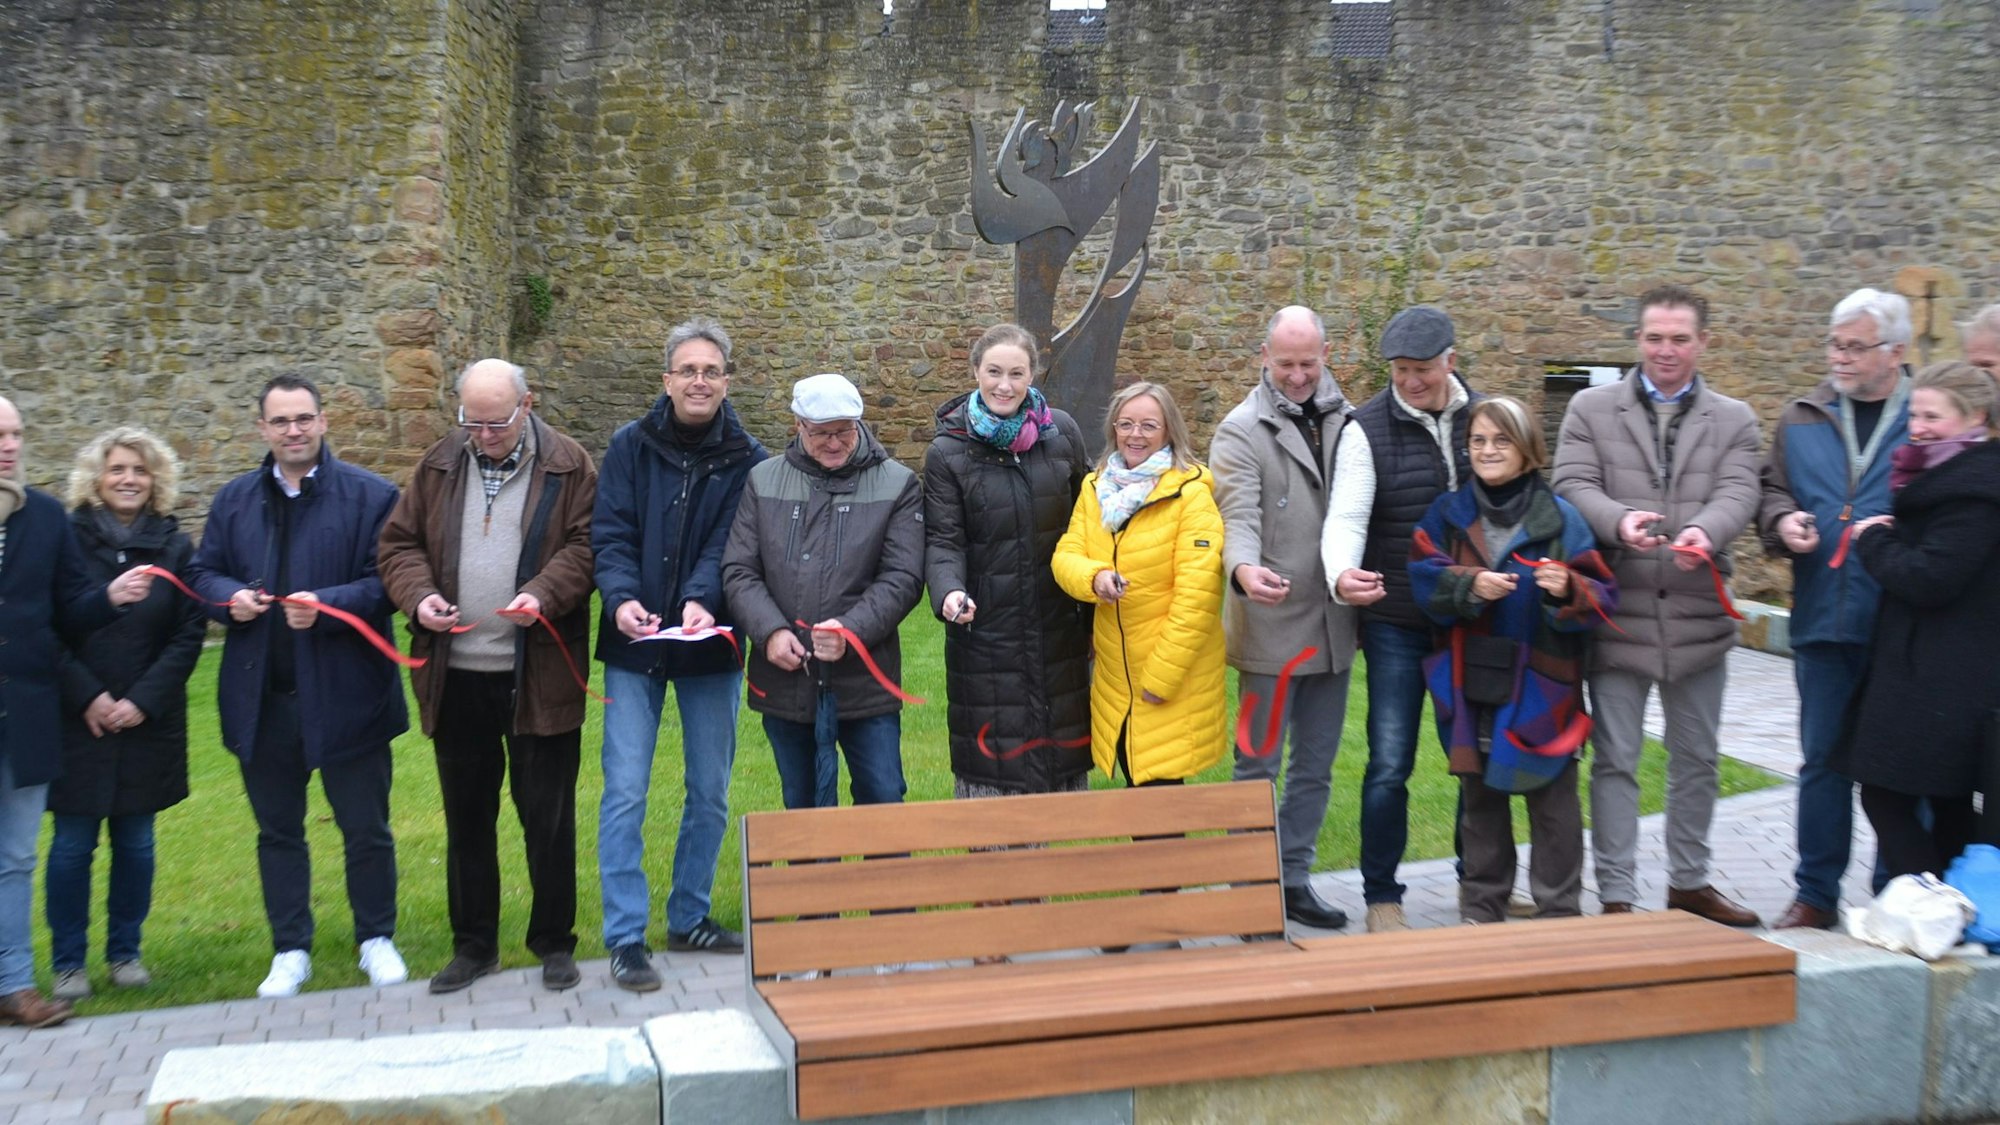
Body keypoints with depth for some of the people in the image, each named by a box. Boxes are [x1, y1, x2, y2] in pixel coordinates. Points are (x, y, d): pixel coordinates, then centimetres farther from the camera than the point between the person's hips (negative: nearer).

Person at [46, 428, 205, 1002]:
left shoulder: (174, 546, 3)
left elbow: (189, 634, 1)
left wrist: (144, 700, -8)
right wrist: (85, 696, -10)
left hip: (149, 722, 2)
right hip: (76, 719, -1)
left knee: (135, 838, 7)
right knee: (73, 842, 2)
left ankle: (125, 952, 21)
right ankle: (68, 962, 14)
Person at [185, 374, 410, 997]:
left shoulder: (370, 495, -5)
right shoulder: (234, 499, 10)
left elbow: (387, 582, -10)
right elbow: (203, 572, 13)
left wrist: (325, 607, -23)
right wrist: (231, 597, -9)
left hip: (344, 695, -4)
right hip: (261, 699, 4)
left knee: (366, 829, 8)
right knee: (277, 830, 14)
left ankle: (376, 939, 25)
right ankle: (290, 951, 26)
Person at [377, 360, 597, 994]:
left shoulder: (568, 466, -1)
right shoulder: (438, 467, 9)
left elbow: (585, 546, -5)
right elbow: (398, 544, 10)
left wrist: (545, 593, -22)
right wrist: (418, 595, -9)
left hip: (539, 677, -3)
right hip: (456, 674, 4)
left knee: (548, 816, 5)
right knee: (466, 816, 13)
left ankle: (554, 943, 20)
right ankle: (473, 945, 26)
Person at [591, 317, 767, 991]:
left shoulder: (745, 460, -2)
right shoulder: (630, 447, -1)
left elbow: (728, 547, -12)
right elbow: (611, 535, -8)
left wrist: (701, 600, -30)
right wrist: (620, 598, -26)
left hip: (711, 649, 1)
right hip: (635, 647, -1)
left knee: (710, 793, 11)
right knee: (625, 794, -3)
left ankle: (689, 918, 28)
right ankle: (625, 937, 6)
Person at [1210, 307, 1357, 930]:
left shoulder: (1346, 419, 8)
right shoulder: (1241, 430, -7)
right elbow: (1239, 513, -19)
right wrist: (1244, 568, -38)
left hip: (1332, 624, 5)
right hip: (1271, 626, -5)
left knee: (1316, 766, 14)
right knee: (1258, 765, 4)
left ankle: (1294, 879, 26)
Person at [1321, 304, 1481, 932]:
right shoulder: (1367, 429, -6)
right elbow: (1346, 517, -15)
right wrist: (1342, 575, -34)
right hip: (1397, 625, -3)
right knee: (1390, 767, -3)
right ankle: (1382, 898, 11)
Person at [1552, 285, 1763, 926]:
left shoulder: (1733, 421, 8)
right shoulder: (1591, 409, 4)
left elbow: (1737, 493, -6)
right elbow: (1572, 485, -7)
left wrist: (1705, 531, -29)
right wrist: (1619, 520, -28)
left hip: (1698, 615, 3)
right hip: (1618, 613, -2)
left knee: (1697, 758, 15)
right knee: (1615, 760, 2)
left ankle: (1690, 883, 31)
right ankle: (1616, 896, 10)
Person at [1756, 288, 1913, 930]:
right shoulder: (1803, 418, 9)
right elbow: (1771, 487, 17)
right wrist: (1782, 520, -4)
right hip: (1823, 620, 3)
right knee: (1822, 760, 10)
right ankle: (1816, 894, 19)